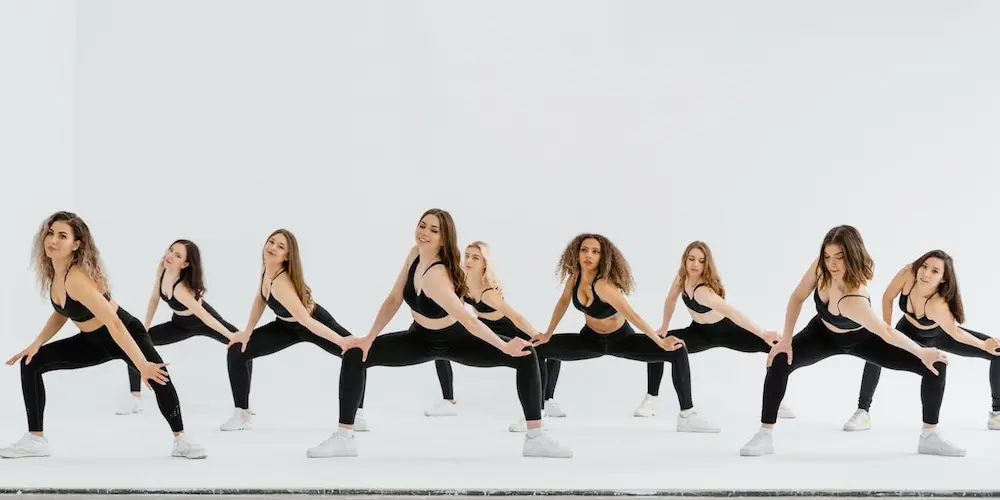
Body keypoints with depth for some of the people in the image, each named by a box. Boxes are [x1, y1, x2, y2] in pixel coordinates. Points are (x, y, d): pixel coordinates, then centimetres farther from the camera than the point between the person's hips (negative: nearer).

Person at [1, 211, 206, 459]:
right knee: (31, 363, -2)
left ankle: (181, 440, -15)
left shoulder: (77, 278, -33)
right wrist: (36, 344, -1)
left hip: (126, 334, -8)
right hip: (94, 341, 8)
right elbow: (61, 312, 10)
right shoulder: (54, 271, -8)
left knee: (157, 376, -33)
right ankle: (35, 440, 5)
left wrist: (142, 365, -38)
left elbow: (113, 323, -37)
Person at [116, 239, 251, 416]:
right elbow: (154, 298, -5)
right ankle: (135, 399, 4)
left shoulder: (181, 289, -41)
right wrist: (144, 327, -1)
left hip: (204, 323, -6)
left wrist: (232, 336, -34)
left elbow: (203, 316, -35)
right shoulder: (161, 268, -21)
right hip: (181, 324, 6)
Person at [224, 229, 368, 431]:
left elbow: (307, 321, -43)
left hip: (315, 322, -7)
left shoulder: (281, 284, -41)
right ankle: (242, 414, 10)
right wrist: (247, 332, -2)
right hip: (287, 326, 7)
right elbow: (260, 298, -1)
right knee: (236, 352, -3)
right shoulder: (267, 266, -19)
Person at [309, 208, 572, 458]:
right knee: (354, 355, -9)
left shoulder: (435, 277, -37)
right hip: (421, 339, 6)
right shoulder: (416, 253, -17)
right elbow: (394, 299, -9)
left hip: (456, 341, -6)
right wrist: (369, 338, -11)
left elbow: (467, 319, -37)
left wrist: (505, 347, -38)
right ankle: (344, 438, -4)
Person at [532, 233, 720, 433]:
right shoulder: (575, 275, -16)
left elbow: (632, 316, -34)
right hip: (591, 339, 5)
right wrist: (547, 334, 6)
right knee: (537, 349, -8)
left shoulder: (604, 285, -34)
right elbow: (563, 302, 1)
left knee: (677, 352, -25)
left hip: (621, 340, -5)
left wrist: (660, 341, -32)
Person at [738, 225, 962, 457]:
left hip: (860, 339, -3)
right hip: (824, 334, 3)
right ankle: (764, 436, -11)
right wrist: (786, 340, -16)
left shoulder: (853, 301, -46)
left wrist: (922, 353, -26)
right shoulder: (821, 266, -31)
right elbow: (797, 298, -14)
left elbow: (885, 332, -35)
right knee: (779, 361, -22)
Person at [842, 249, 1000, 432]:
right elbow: (888, 297, -17)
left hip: (940, 336, -1)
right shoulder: (908, 273, -35)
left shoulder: (938, 304, -44)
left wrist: (984, 345, -32)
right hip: (909, 332, 2)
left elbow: (954, 332, -28)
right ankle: (863, 412, -15)